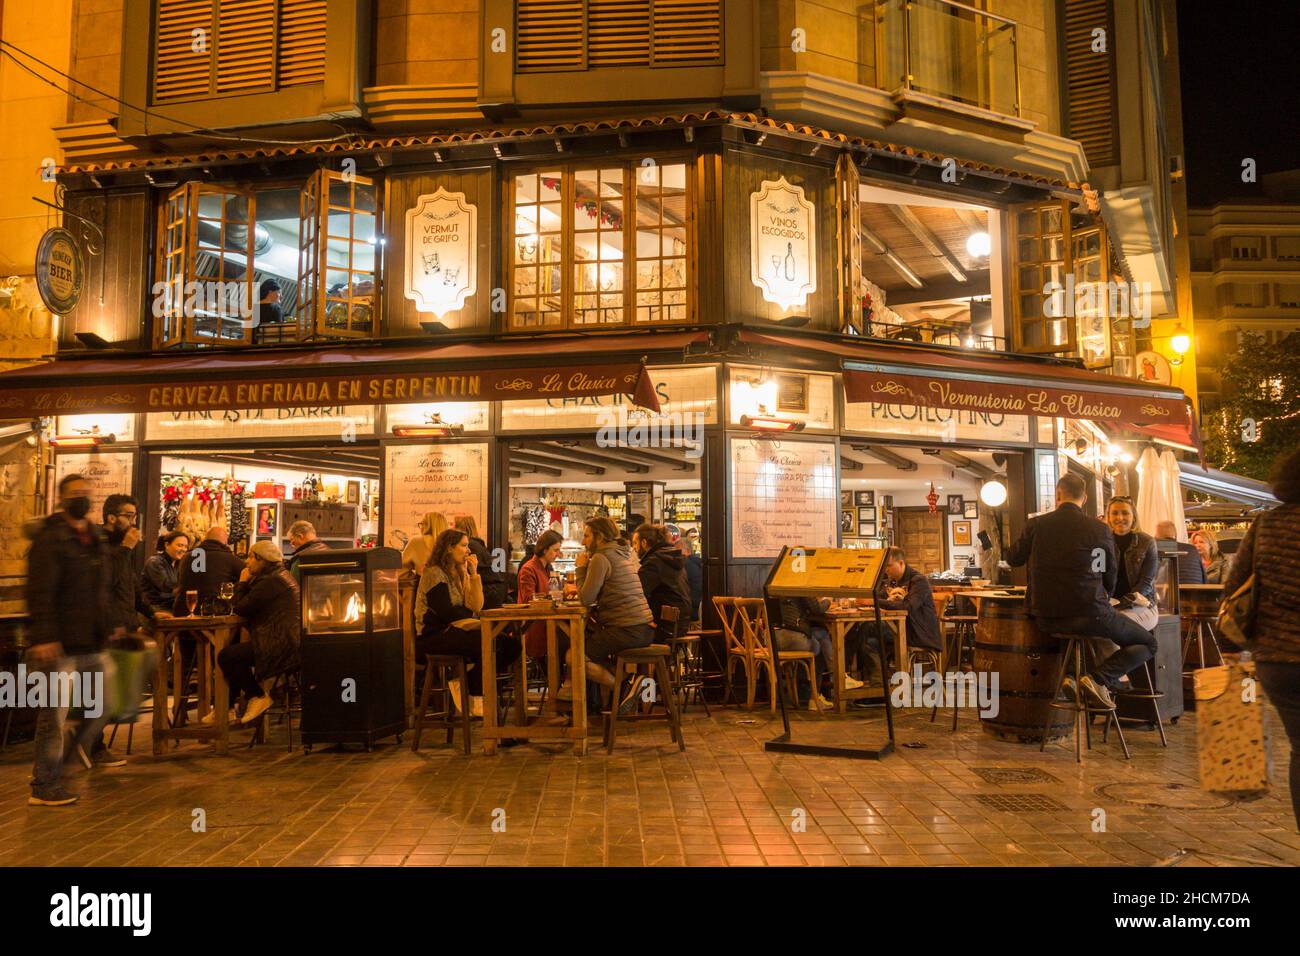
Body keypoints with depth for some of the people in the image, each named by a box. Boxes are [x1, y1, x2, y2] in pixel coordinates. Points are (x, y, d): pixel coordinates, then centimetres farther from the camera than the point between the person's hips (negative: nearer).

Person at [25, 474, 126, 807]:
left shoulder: (94, 538, 14)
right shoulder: (49, 538, -11)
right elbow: (40, 592, -18)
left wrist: (107, 629, 19)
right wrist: (44, 637, -24)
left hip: (92, 642, 8)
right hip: (61, 644, -8)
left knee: (104, 699, 18)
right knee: (55, 712, -2)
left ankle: (85, 748, 37)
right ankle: (44, 785, 7)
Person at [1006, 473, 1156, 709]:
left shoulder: (1036, 525, -2)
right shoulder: (1100, 529, -5)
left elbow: (1012, 559, 14)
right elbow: (1111, 578, 7)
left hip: (1046, 619, 4)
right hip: (1089, 615, -4)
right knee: (1148, 643, 15)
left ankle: (1072, 673, 14)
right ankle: (1100, 678, -7)